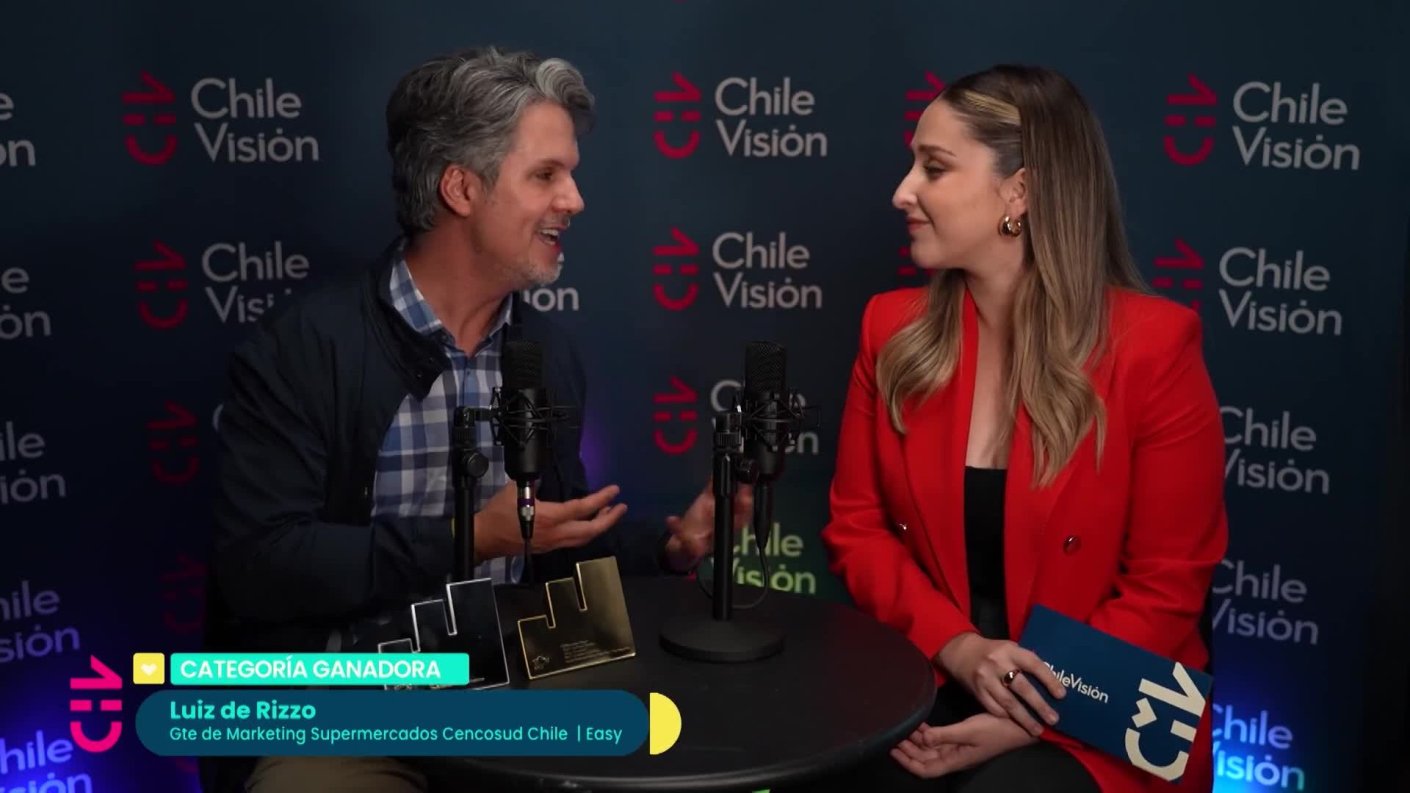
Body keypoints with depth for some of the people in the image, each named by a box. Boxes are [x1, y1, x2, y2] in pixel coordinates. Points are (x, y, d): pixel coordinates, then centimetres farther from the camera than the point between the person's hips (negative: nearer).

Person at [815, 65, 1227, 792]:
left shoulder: (1153, 345, -10)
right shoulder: (893, 329, 1)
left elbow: (1165, 588, -7)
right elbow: (856, 526, 4)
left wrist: (1026, 721, -16)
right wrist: (956, 647, -13)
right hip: (925, 683, 3)